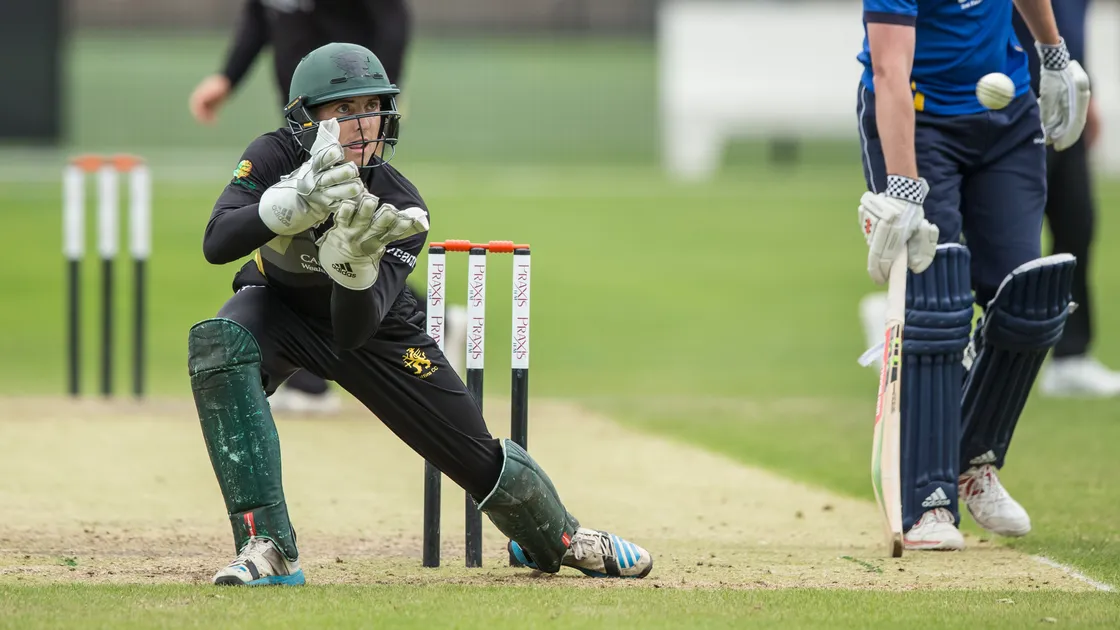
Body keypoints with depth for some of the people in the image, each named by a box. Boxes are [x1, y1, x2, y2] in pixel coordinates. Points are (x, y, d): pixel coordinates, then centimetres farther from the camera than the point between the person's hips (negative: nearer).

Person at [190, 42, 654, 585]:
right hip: (279, 307, 0)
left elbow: (353, 332, -36)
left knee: (477, 455, 2)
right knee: (217, 343, -36)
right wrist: (297, 203, -55)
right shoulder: (276, 158, -28)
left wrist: (356, 263, -56)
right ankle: (270, 552, -34)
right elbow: (216, 244, -43)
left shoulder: (401, 211, -29)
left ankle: (557, 536, 41)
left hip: (372, 323, 0)